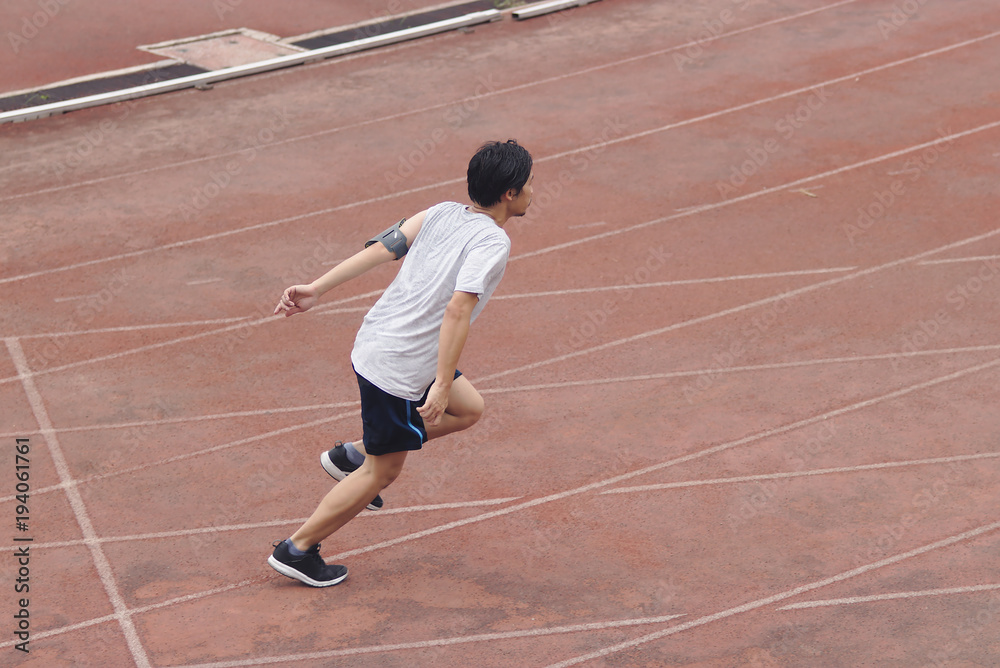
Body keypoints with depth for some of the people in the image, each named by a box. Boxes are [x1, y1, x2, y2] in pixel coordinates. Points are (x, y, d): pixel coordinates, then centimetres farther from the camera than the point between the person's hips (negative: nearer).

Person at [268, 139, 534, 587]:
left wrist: (317, 288, -5)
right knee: (383, 471, 9)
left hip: (374, 341, 8)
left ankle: (352, 455, 24)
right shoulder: (492, 243, -17)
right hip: (396, 369, -8)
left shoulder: (443, 213, 4)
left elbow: (380, 248, -2)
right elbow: (457, 310, -29)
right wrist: (442, 386, -28)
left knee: (468, 409, 23)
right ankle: (296, 550, 19)